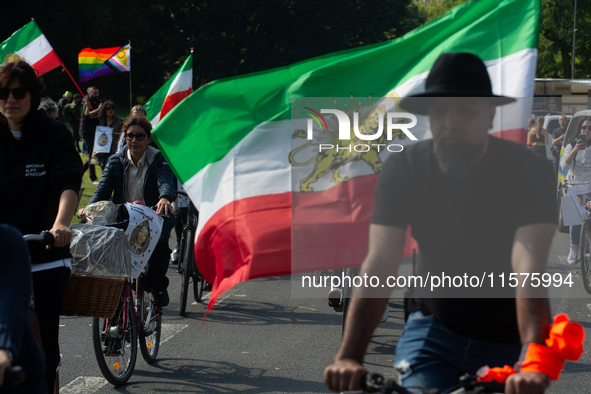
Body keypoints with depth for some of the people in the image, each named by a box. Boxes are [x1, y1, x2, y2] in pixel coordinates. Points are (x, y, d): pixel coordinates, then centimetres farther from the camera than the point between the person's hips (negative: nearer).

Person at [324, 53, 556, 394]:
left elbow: (530, 270, -31)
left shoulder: (530, 171, -18)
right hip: (433, 325, 1)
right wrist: (349, 356, -35)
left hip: (508, 338, -1)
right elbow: (380, 264, -22)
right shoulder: (404, 168, -12)